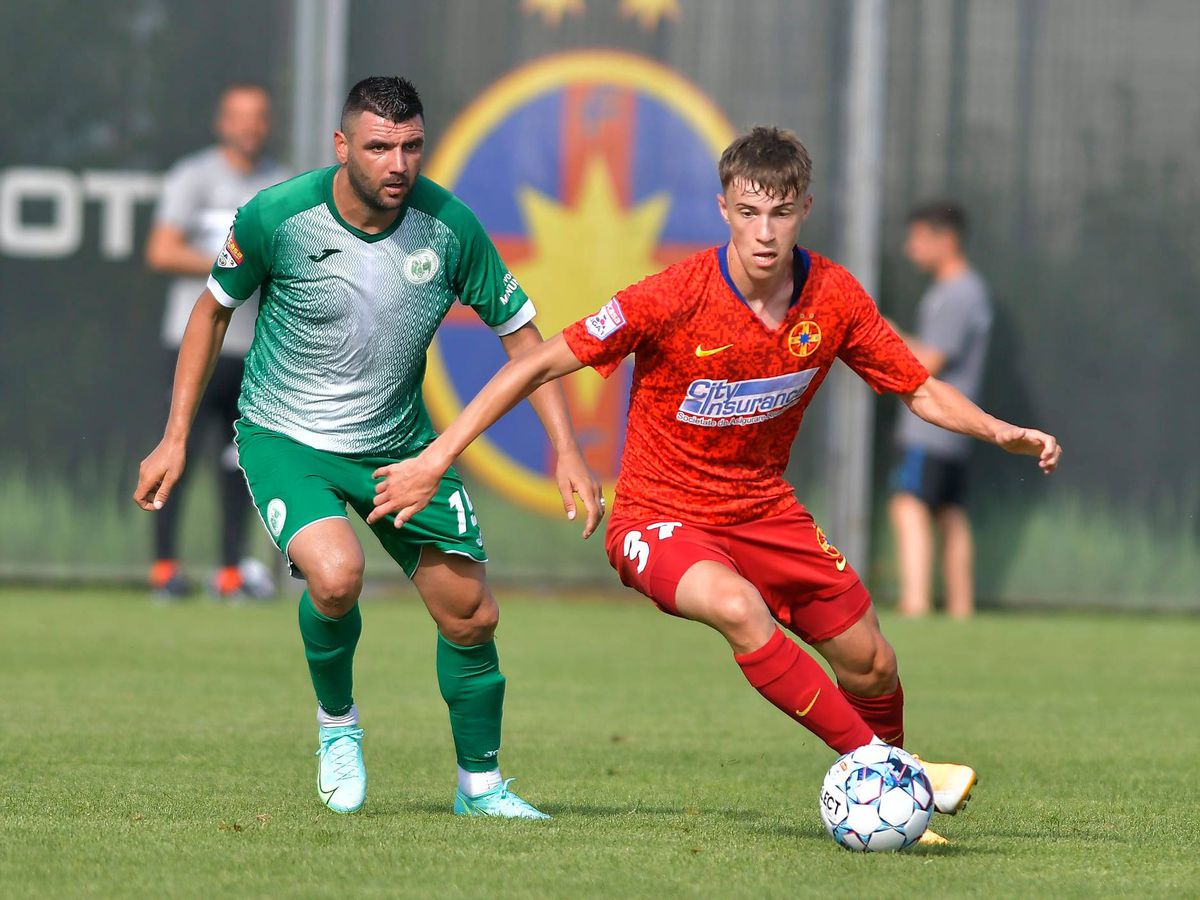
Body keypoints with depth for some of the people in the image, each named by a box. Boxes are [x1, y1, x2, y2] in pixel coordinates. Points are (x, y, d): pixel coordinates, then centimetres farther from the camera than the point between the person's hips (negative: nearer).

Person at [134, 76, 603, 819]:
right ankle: (337, 724, 0)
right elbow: (215, 308, 0)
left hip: (400, 443, 3)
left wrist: (566, 450, -8)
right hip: (286, 438, -3)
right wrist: (176, 437, 0)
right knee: (336, 574, -30)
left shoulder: (449, 225, -14)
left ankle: (481, 785, 25)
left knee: (471, 617, 2)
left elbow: (519, 330, -2)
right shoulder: (276, 217, -19)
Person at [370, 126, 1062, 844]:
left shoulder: (834, 296, -10)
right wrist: (436, 459, -20)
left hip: (764, 509, 5)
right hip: (659, 516, -5)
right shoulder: (676, 298, -23)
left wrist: (998, 432, -16)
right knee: (738, 608, -35)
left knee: (872, 668, 6)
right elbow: (538, 365, -17)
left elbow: (920, 389, 3)